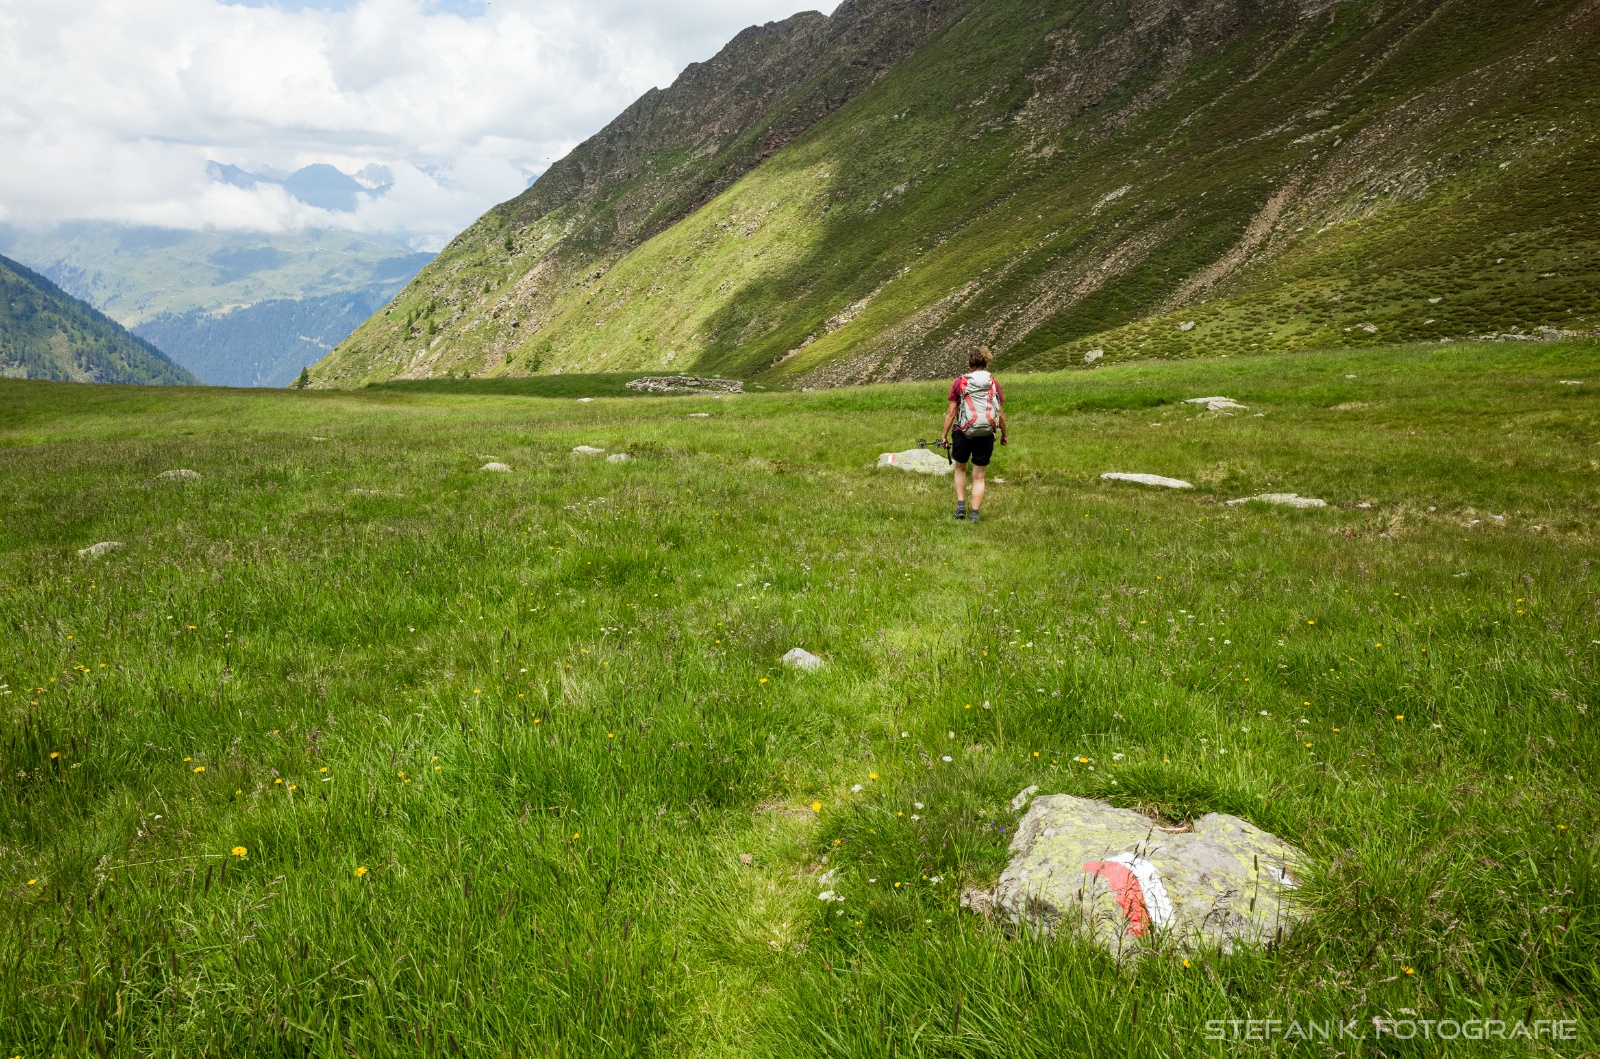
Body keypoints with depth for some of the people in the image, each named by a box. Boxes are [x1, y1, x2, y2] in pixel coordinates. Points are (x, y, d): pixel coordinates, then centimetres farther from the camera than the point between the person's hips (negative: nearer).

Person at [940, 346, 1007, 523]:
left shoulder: (959, 383, -2)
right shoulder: (994, 384, 2)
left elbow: (951, 412, -4)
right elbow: (1001, 414, 5)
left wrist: (944, 435, 3)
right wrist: (1004, 435, 19)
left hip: (963, 432, -1)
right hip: (986, 435, 1)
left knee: (960, 468, 23)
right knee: (979, 475, 11)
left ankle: (961, 506, 16)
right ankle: (974, 514, 9)